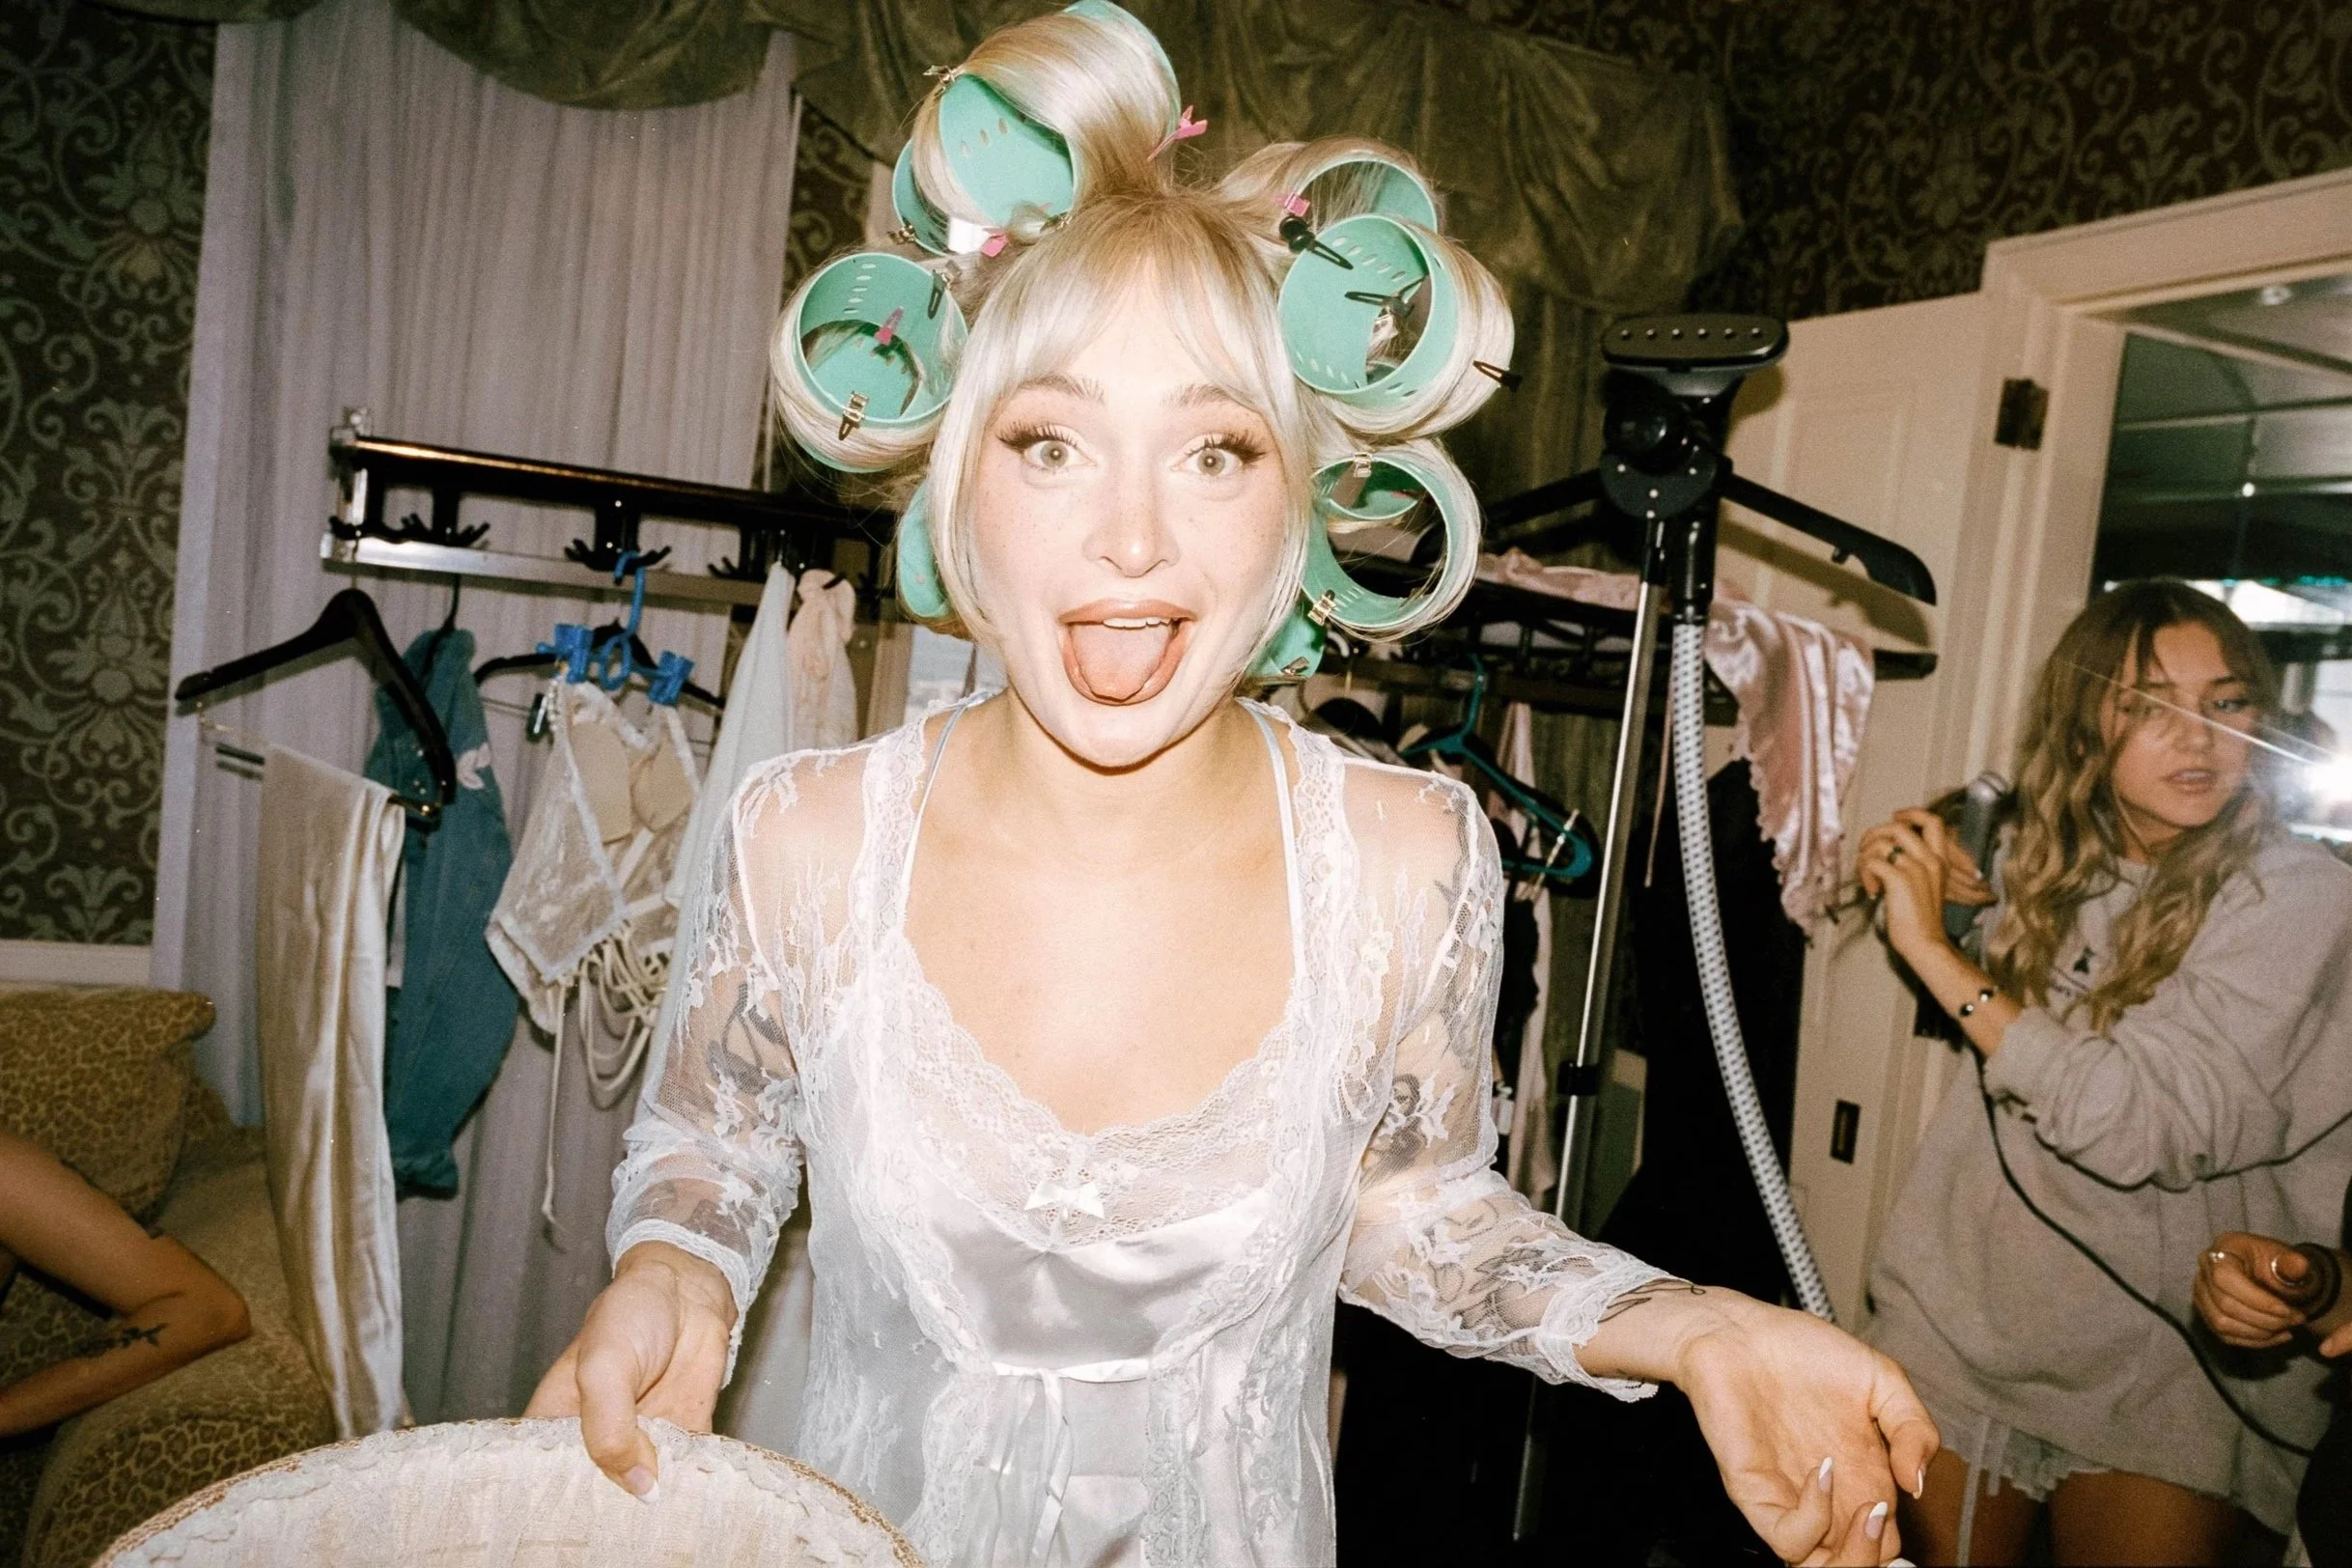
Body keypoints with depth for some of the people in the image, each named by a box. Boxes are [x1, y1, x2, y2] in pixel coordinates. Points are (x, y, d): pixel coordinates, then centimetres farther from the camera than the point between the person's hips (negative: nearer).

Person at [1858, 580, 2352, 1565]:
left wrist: (1932, 949, -23)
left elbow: (2144, 1124, -26)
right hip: (1956, 1326, 4)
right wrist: (1947, 889, 3)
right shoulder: (2048, 865, 1)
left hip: (2148, 1370, -4)